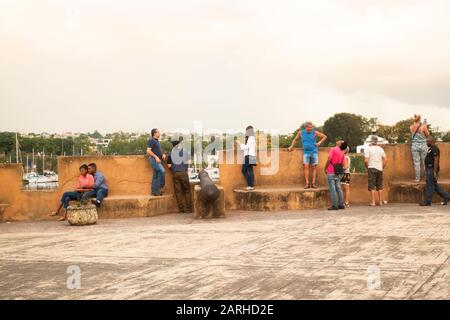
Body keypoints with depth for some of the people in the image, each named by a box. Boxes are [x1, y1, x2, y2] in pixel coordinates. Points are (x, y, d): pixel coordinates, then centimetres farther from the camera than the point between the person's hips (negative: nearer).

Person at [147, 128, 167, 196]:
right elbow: (148, 150, -16)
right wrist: (156, 157, -22)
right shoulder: (151, 140, -7)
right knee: (162, 171, -24)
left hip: (158, 160, 9)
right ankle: (161, 187, -16)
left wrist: (163, 154, 9)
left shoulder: (157, 141, 22)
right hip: (154, 159, -9)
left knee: (155, 176, 7)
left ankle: (154, 191, 8)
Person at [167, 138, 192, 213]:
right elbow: (188, 162, -2)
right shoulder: (185, 151, 1)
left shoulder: (171, 153, 9)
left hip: (175, 174, 3)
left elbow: (169, 165, 8)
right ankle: (188, 208, 1)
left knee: (178, 191, 5)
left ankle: (181, 209, 4)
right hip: (183, 172, -2)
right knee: (187, 191, 5)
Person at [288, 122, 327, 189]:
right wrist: (291, 147, 11)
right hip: (306, 153, 1)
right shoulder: (301, 132, 0)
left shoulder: (315, 132, -5)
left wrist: (320, 142, -8)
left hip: (314, 152, -1)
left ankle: (313, 183, 2)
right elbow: (295, 139, 17)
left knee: (314, 167, -1)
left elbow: (325, 136, 3)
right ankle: (307, 183, -9)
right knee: (306, 167, -8)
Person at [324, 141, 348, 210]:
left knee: (332, 189, -5)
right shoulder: (342, 153, 9)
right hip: (338, 173, 6)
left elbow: (329, 159, -17)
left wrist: (325, 169, -7)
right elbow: (343, 165, 11)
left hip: (331, 172, -6)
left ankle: (334, 205, -6)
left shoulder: (333, 149, -11)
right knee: (339, 189, 10)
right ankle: (341, 205, 12)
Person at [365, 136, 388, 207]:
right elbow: (385, 160, 5)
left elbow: (366, 160, -13)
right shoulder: (381, 149, 7)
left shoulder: (369, 149, -6)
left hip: (371, 168, -4)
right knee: (380, 186, 11)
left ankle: (373, 202, -5)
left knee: (372, 186, -2)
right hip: (379, 169, 4)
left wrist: (367, 167, 2)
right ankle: (381, 201, 15)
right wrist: (382, 167, 14)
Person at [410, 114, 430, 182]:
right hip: (423, 145, -2)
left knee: (416, 163, 7)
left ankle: (417, 178, 10)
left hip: (414, 146, 2)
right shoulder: (423, 126, -13)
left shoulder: (411, 127, -3)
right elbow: (427, 135, -1)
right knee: (425, 162, 8)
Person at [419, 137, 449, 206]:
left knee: (429, 186, -5)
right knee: (435, 185, 14)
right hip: (429, 169, 11)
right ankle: (446, 196, 18)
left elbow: (436, 160, -22)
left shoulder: (434, 149, -16)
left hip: (432, 170, -11)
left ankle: (427, 201, -1)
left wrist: (435, 172, -25)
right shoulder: (431, 149, 16)